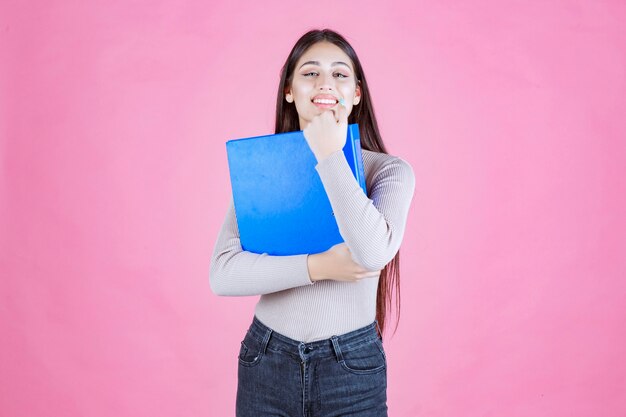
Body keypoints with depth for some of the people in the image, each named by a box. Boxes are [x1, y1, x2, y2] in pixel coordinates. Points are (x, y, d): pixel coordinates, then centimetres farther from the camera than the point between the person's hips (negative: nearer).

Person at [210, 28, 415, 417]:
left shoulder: (389, 169, -6)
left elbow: (374, 253, -24)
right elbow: (223, 274, -11)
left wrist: (330, 156, -18)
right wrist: (319, 266, -21)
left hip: (353, 369, -1)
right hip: (267, 364, 2)